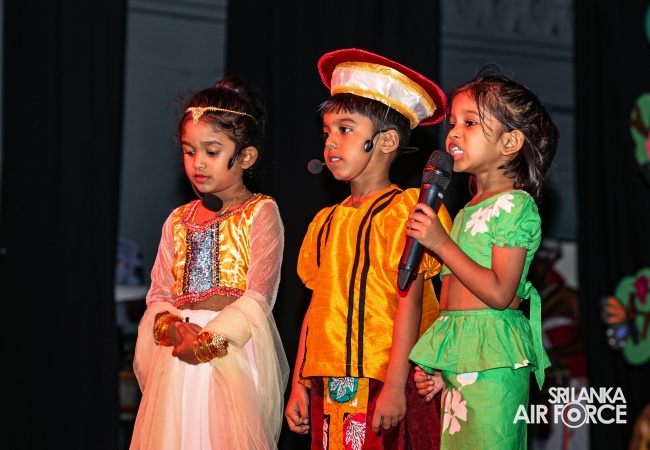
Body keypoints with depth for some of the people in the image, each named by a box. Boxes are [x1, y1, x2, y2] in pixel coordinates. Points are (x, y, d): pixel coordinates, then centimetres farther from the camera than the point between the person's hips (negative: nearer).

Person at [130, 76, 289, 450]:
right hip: (178, 356, 5)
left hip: (234, 349, -5)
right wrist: (172, 327, -9)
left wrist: (209, 338, -17)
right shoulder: (178, 221, 17)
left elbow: (259, 296, -9)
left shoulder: (260, 212, 0)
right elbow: (159, 294, 13)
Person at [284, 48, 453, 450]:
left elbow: (409, 301, -12)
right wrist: (299, 385, 11)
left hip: (383, 385, -6)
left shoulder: (403, 210, -6)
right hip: (329, 387, 6)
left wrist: (395, 386, -17)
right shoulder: (326, 221, 15)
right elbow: (317, 307, 15)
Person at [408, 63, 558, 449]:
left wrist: (441, 243, -15)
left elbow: (499, 294, -16)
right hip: (457, 359, 8)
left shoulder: (516, 205, -7)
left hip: (494, 360, -8)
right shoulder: (467, 212, 19)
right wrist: (431, 366, 16)